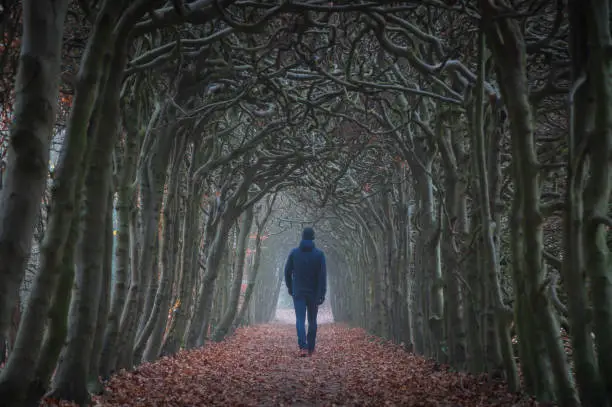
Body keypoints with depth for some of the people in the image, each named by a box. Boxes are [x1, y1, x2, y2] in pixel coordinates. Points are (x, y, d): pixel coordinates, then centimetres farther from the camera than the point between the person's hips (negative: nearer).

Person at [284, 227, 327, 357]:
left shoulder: (294, 252, -1)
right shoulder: (319, 253, -5)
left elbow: (287, 272, 4)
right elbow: (322, 275, -11)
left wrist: (290, 288, 17)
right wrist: (322, 294, -10)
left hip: (298, 292, 0)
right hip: (313, 293, 0)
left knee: (300, 320, -4)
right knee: (312, 321, 13)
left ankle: (303, 347, -21)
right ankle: (311, 348, 19)